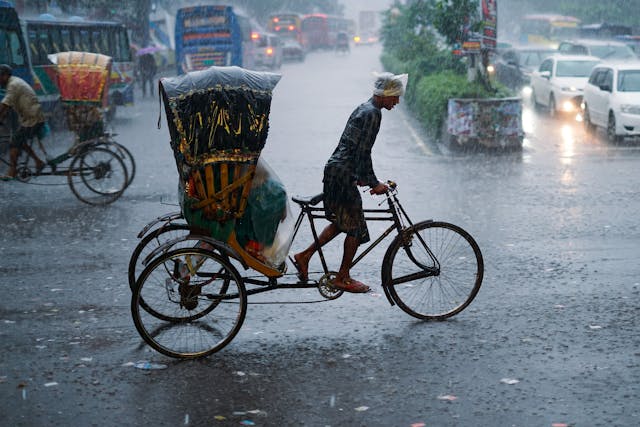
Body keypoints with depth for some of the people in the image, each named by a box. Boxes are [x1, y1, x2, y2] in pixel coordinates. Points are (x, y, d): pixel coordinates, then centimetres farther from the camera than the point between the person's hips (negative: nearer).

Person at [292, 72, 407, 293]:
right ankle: (343, 278, 10)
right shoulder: (372, 113, -15)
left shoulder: (363, 109, 17)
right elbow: (363, 152, -20)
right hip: (342, 174, -10)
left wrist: (360, 176, 26)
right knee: (355, 227, 1)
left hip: (335, 170, 10)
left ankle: (304, 256, 20)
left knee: (342, 222, 19)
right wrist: (373, 183, -15)